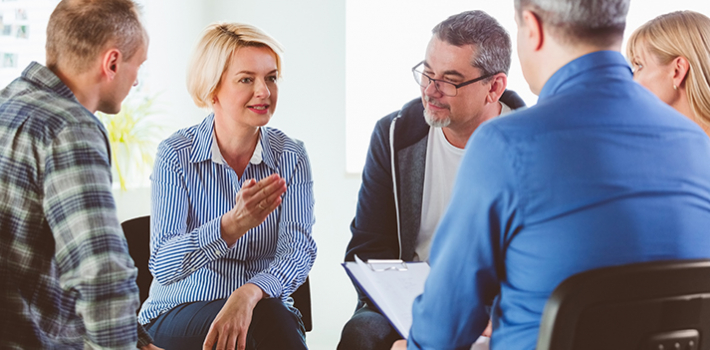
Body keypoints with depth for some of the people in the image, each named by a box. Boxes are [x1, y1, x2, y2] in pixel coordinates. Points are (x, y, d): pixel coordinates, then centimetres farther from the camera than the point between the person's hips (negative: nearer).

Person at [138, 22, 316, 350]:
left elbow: (299, 248, -14)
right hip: (179, 313, -3)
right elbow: (162, 267, -18)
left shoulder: (290, 156, 0)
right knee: (267, 319, -31)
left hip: (263, 310, 3)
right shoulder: (176, 154, -8)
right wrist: (232, 225, -36)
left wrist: (248, 293, -35)